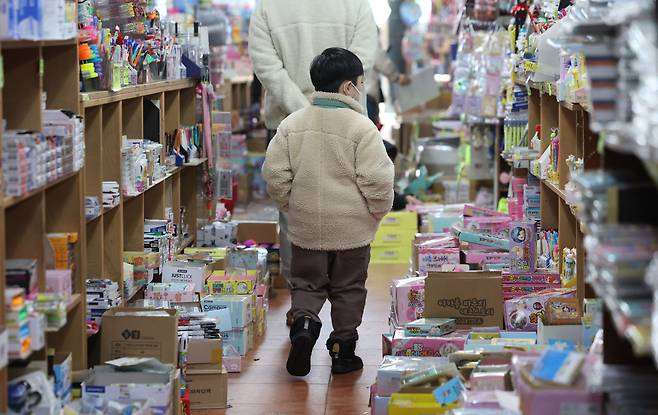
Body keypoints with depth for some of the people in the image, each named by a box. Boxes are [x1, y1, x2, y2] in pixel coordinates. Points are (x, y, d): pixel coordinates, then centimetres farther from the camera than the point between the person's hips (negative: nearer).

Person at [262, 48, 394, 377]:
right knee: (348, 289, 12)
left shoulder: (292, 124, 0)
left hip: (306, 226, 3)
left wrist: (290, 206, 13)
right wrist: (379, 211, 2)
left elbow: (274, 173, 0)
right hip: (352, 227, -3)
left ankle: (304, 320, -11)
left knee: (306, 283, 16)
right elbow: (376, 179, -16)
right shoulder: (361, 127, -13)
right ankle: (343, 350, 18)